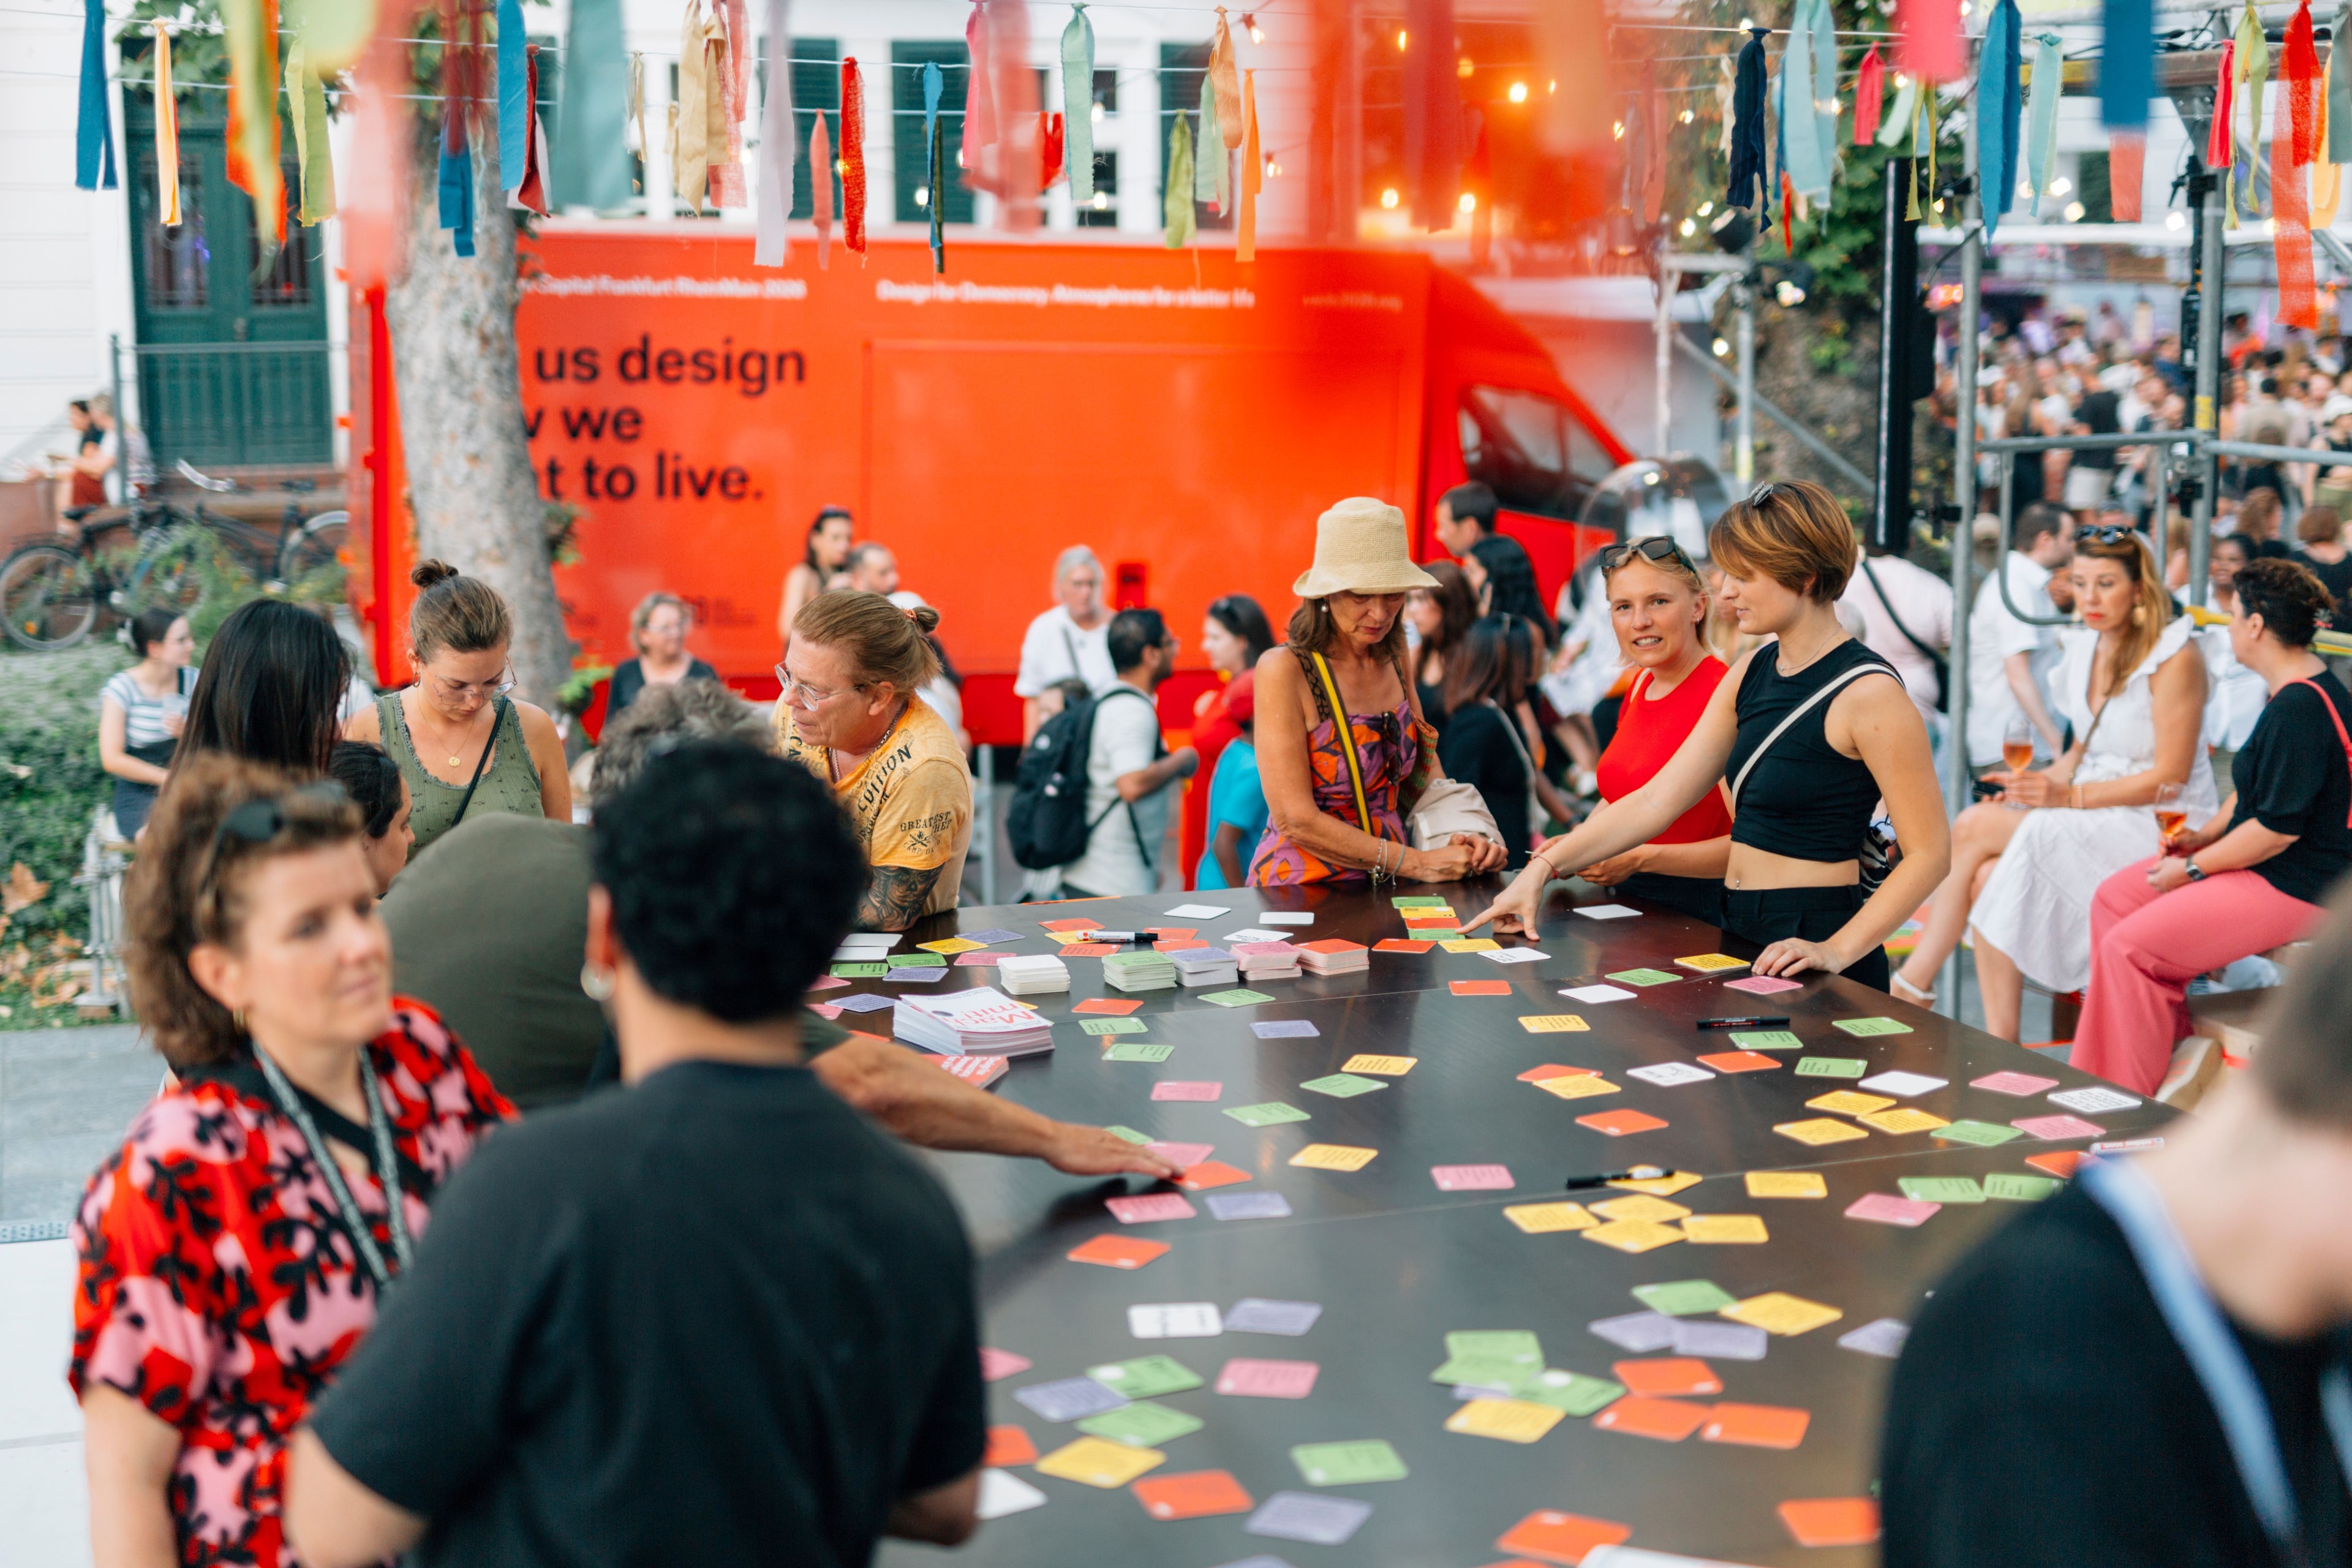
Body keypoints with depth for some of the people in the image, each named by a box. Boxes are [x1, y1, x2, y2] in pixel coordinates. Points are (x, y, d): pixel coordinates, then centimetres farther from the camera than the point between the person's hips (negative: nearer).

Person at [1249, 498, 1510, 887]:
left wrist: (1458, 836, -6)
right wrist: (1418, 863, -18)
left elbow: (1425, 770, 15)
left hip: (1387, 889, 6)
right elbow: (1296, 821, -16)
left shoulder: (1392, 655, 7)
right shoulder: (1283, 670, -12)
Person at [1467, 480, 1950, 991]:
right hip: (1739, 930, 7)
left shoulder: (1867, 693, -14)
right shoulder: (1753, 672, 9)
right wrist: (1543, 867, 3)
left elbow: (1928, 853, -14)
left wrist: (1837, 951, -22)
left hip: (1809, 947, -7)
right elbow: (1657, 799, 9)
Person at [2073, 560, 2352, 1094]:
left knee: (2130, 947, -18)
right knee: (2113, 899, 10)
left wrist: (2194, 867, -16)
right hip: (2267, 866, 11)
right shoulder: (2298, 690, 11)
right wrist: (2203, 836, 9)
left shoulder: (2300, 707, -23)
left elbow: (2278, 826, -25)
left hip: (2297, 888, -11)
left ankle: (2131, 1103, -7)